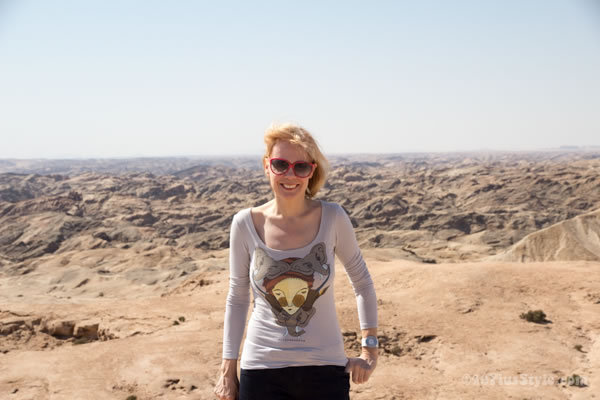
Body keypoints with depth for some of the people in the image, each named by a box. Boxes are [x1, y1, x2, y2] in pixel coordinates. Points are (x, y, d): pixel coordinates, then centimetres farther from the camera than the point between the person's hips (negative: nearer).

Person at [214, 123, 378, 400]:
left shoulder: (333, 218, -9)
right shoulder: (246, 224, -8)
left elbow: (362, 282, 4)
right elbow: (237, 299, 3)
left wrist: (370, 349, 1)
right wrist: (228, 369, 4)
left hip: (326, 368, 0)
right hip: (262, 370, 0)